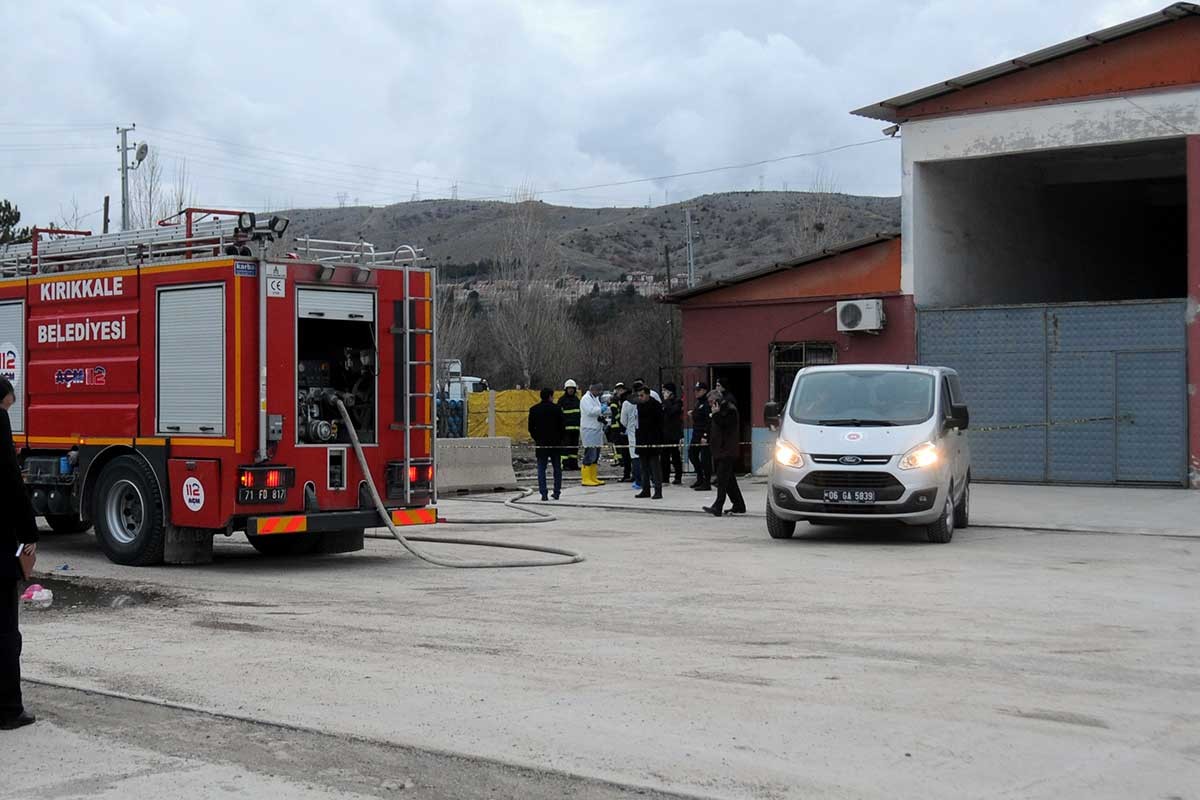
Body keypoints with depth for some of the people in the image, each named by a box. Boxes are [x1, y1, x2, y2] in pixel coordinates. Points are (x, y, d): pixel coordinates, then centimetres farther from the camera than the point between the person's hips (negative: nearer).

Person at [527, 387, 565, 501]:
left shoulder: (534, 410, 1)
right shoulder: (557, 409, -4)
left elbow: (531, 428, 1)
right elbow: (563, 426, -4)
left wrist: (536, 439, 12)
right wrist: (560, 439, 8)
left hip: (541, 444, 0)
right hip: (555, 443, 0)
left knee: (541, 469, 2)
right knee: (557, 468, 12)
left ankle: (543, 494, -7)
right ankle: (557, 492, 12)